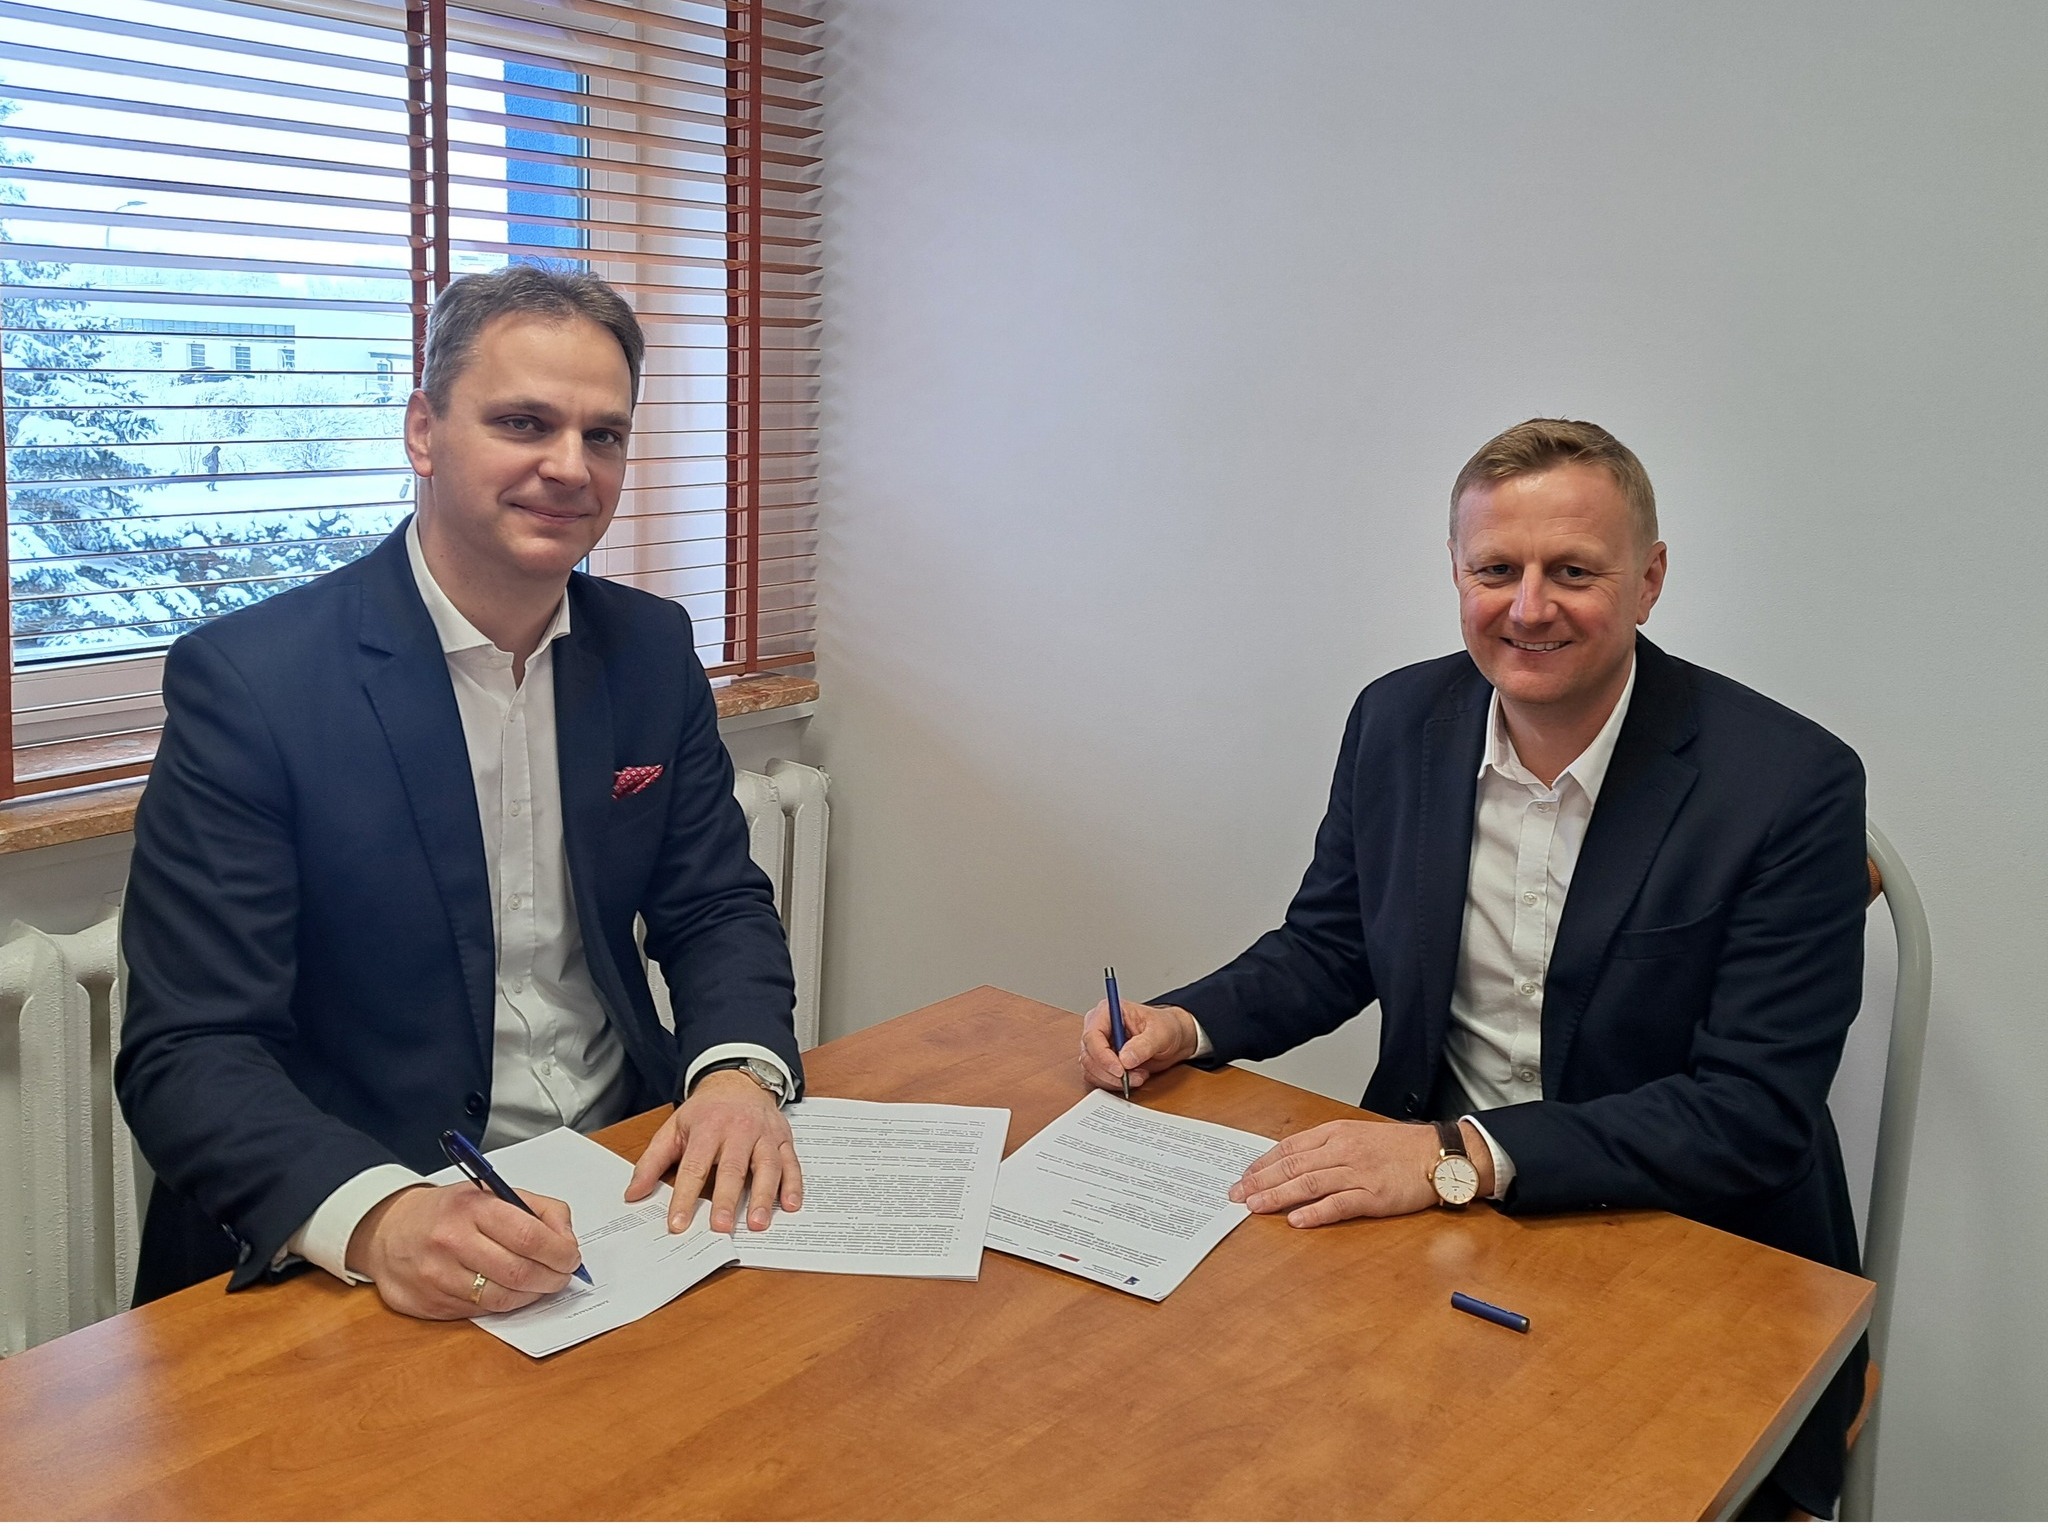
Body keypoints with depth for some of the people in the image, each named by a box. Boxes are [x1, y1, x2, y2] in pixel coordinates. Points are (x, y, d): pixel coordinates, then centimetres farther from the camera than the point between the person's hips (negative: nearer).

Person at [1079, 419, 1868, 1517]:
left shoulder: (1792, 786, -15)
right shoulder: (1397, 722, 0)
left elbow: (1754, 1116, -19)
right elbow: (1328, 949, 12)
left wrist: (1465, 1156, -29)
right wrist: (1185, 1024, -7)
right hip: (1426, 1194, 4)